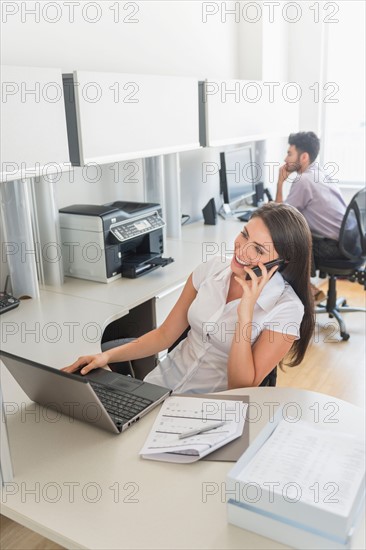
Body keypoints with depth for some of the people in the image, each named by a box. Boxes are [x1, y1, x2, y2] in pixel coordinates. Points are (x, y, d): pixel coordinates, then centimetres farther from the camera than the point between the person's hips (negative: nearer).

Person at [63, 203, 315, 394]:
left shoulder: (287, 308, -14)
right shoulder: (212, 269, -2)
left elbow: (242, 387, -15)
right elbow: (165, 334, 5)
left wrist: (245, 313, -25)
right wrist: (107, 356, -6)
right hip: (161, 383, 5)